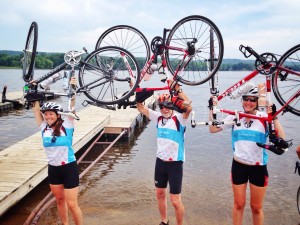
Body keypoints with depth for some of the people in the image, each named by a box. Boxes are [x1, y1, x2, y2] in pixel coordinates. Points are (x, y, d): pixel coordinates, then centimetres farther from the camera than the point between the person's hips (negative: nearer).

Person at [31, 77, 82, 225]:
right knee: (60, 200, 20)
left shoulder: (66, 126, -10)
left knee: (72, 204, -1)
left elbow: (72, 108, -19)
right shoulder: (44, 128, 0)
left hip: (69, 168, -5)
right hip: (53, 169, 5)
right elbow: (36, 110, 0)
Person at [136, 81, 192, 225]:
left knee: (175, 201, 0)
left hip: (175, 164, -6)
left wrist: (178, 90, -35)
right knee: (160, 194, 20)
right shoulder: (158, 117, 2)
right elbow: (141, 108, 6)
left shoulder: (179, 119, -15)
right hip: (160, 162, 6)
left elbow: (189, 107, -34)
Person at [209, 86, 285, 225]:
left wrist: (274, 118, -25)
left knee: (256, 207, 13)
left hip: (259, 168, -1)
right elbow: (213, 129, -3)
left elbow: (281, 139, -21)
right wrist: (212, 110, -9)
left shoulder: (265, 118, -10)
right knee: (238, 204, 15)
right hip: (239, 166, 2)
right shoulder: (234, 116, -3)